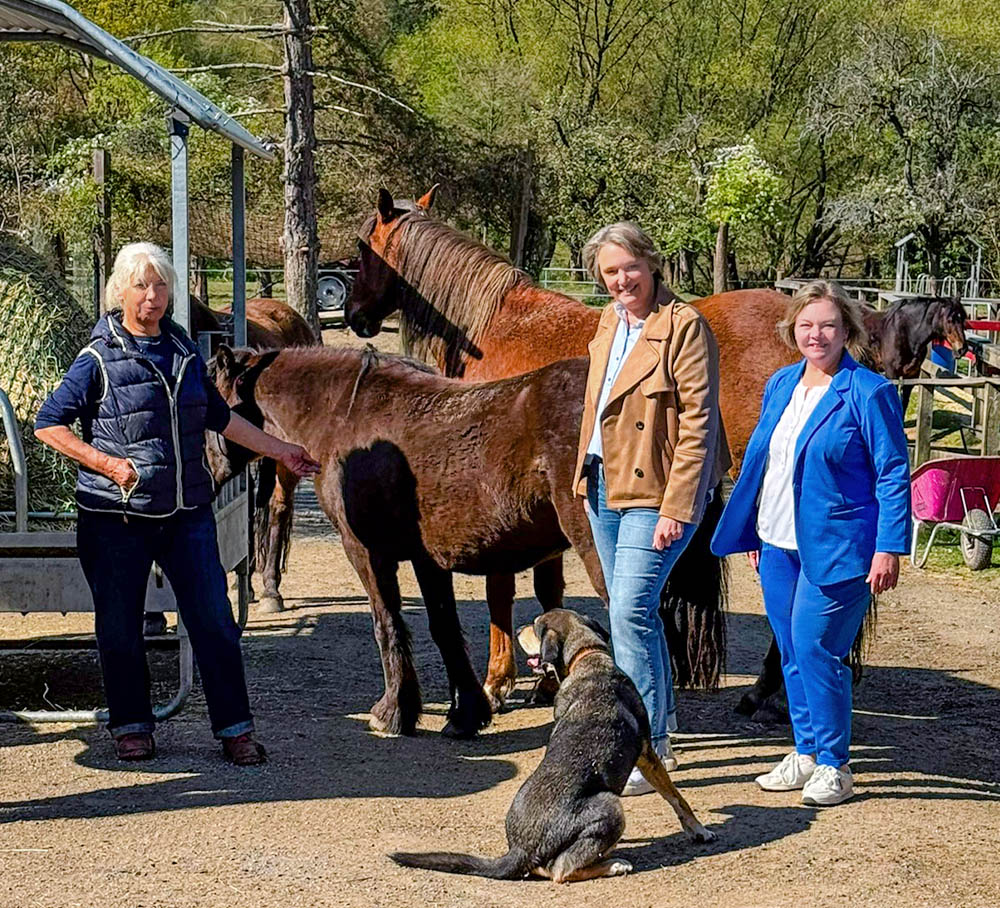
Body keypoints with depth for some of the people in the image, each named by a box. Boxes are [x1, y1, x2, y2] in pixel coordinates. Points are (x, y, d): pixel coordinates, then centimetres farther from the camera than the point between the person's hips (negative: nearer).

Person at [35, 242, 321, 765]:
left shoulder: (184, 351, 9)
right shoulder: (99, 359, -6)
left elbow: (219, 417, 22)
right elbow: (48, 424, -4)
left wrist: (278, 451, 22)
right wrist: (107, 462, -14)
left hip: (187, 512, 4)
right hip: (116, 516, -4)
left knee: (214, 620, 1)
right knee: (120, 627, 6)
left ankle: (235, 728, 9)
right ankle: (130, 726, 23)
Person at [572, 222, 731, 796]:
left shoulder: (685, 327, -13)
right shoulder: (609, 323, 12)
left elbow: (697, 424, -17)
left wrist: (677, 510, -21)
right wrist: (586, 476, 14)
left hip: (653, 492, -8)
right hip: (605, 485, 8)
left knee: (631, 612, -14)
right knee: (632, 612, 16)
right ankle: (662, 728, 30)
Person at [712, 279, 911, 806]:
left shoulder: (868, 393, -10)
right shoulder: (780, 385, 9)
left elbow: (893, 475, -10)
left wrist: (889, 549, -15)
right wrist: (752, 532, 17)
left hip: (834, 547, -7)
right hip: (778, 544, 7)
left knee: (814, 647, -8)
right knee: (790, 650, 12)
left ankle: (833, 766, 5)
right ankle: (806, 753, 25)